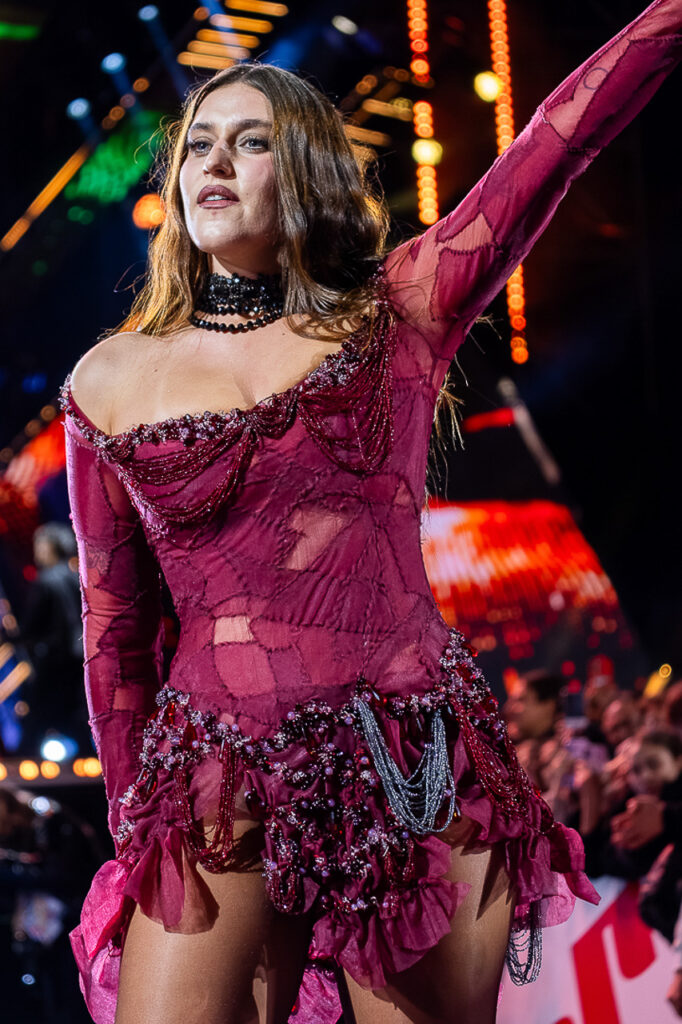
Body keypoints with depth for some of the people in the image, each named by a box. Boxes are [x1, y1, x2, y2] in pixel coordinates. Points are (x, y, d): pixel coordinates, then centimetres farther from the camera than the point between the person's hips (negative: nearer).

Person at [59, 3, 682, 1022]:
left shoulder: (399, 314, 4)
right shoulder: (110, 383, 6)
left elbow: (564, 134, -4)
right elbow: (114, 632, 10)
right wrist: (135, 826, 13)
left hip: (419, 776, 0)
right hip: (222, 795, 0)